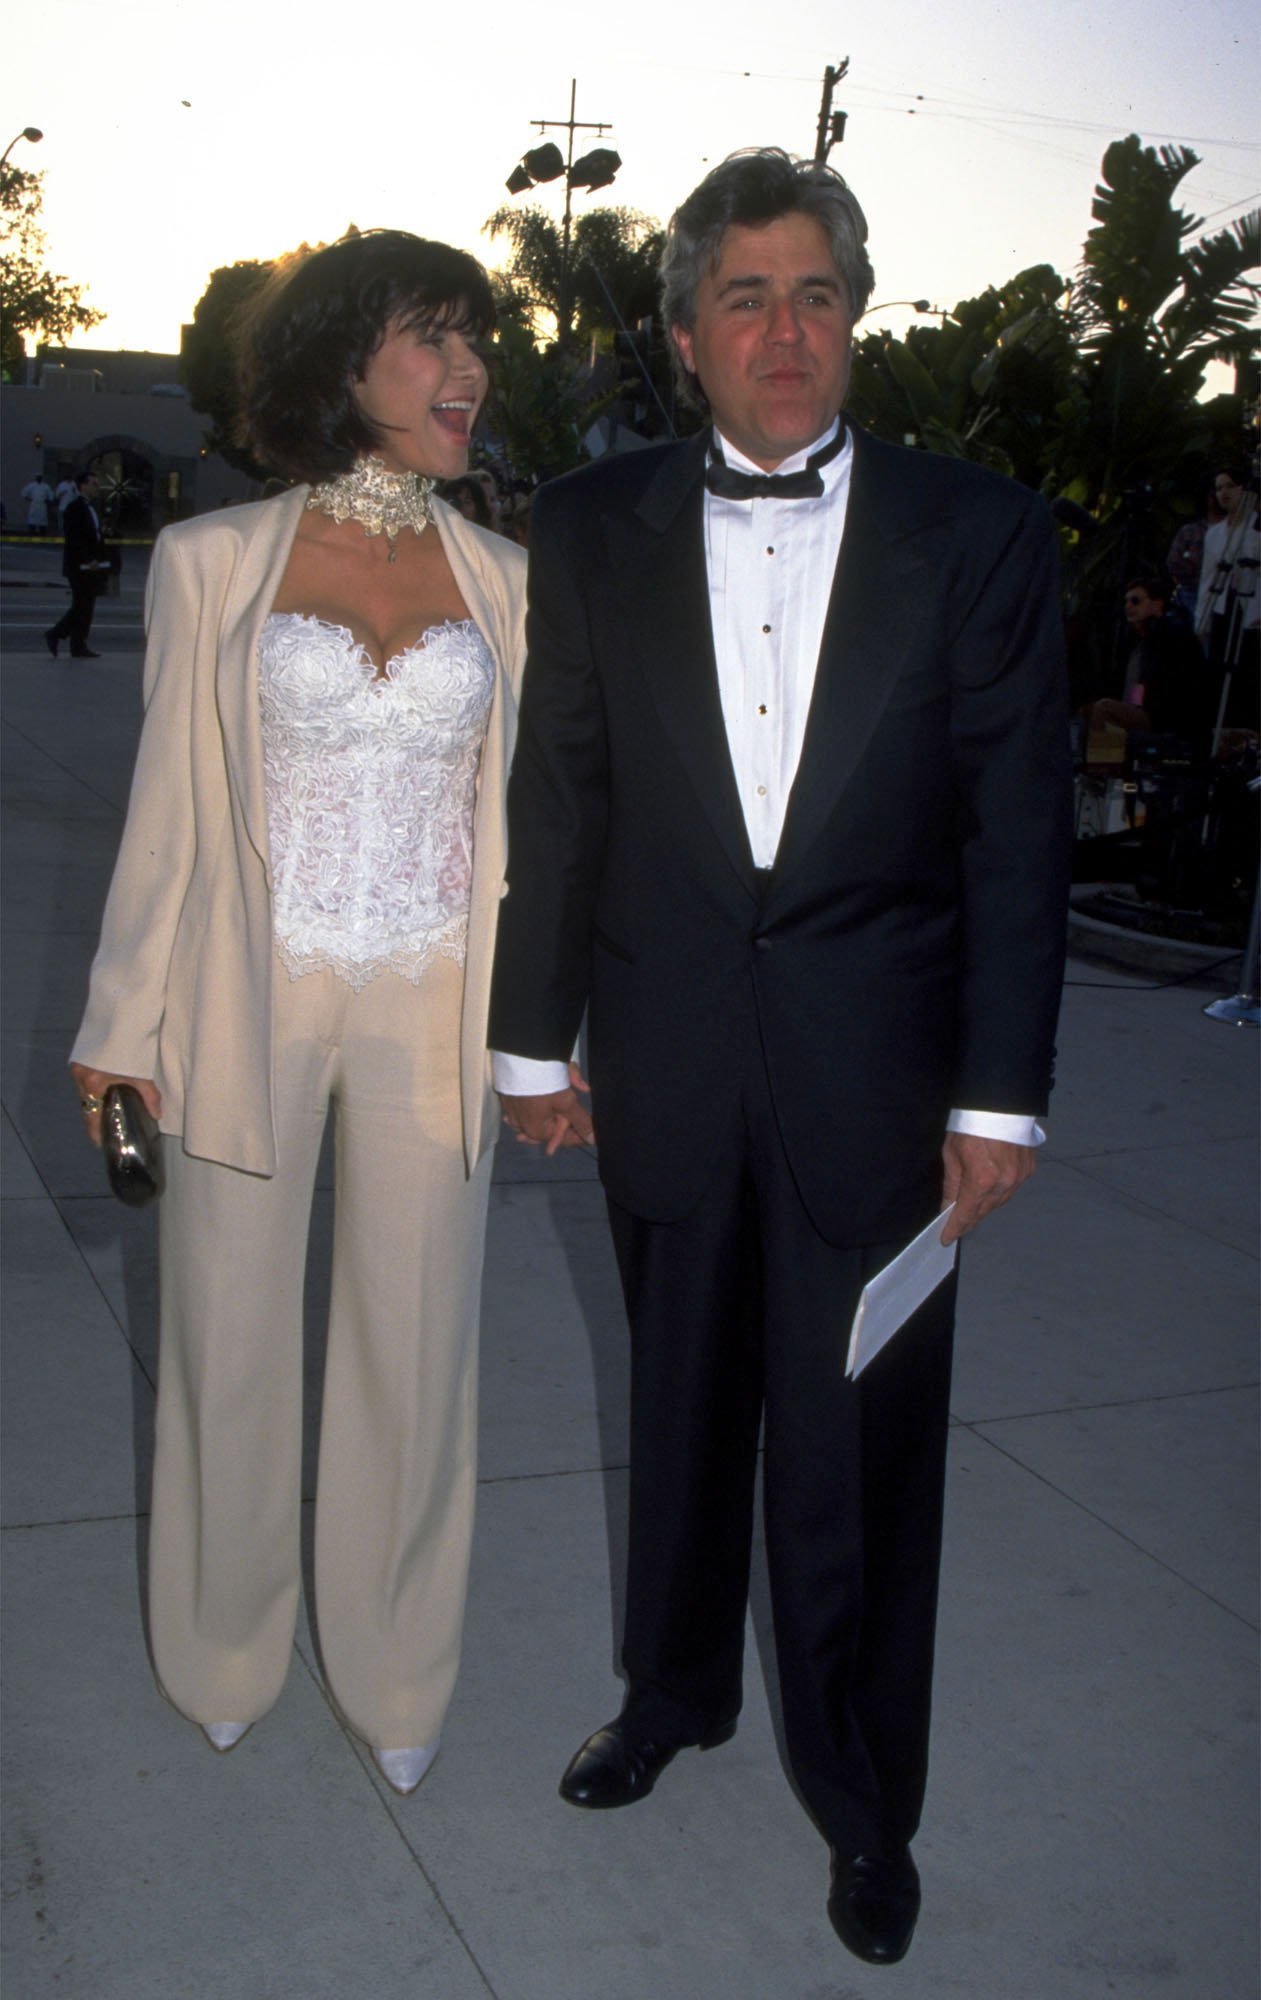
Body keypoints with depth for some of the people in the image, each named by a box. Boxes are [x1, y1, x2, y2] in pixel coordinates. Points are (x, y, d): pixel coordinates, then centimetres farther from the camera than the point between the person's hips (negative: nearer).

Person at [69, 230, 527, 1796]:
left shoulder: (504, 581, 5)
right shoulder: (213, 562, -1)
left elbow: (518, 814, 8)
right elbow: (170, 810, 2)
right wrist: (124, 1024, 1)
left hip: (433, 1014, 2)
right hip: (250, 1001, -1)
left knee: (413, 1352, 9)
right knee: (232, 1343, 11)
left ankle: (394, 1679, 31)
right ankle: (226, 1652, 36)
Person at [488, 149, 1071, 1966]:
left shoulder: (978, 534, -3)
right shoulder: (594, 528, 2)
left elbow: (1018, 832, -4)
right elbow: (558, 802, 6)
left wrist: (998, 1098, -6)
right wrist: (534, 1039, 6)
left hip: (873, 1081, -2)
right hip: (671, 1067, 2)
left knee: (862, 1460, 7)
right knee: (682, 1412, 19)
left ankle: (865, 1800, 29)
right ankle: (677, 1694, 44)